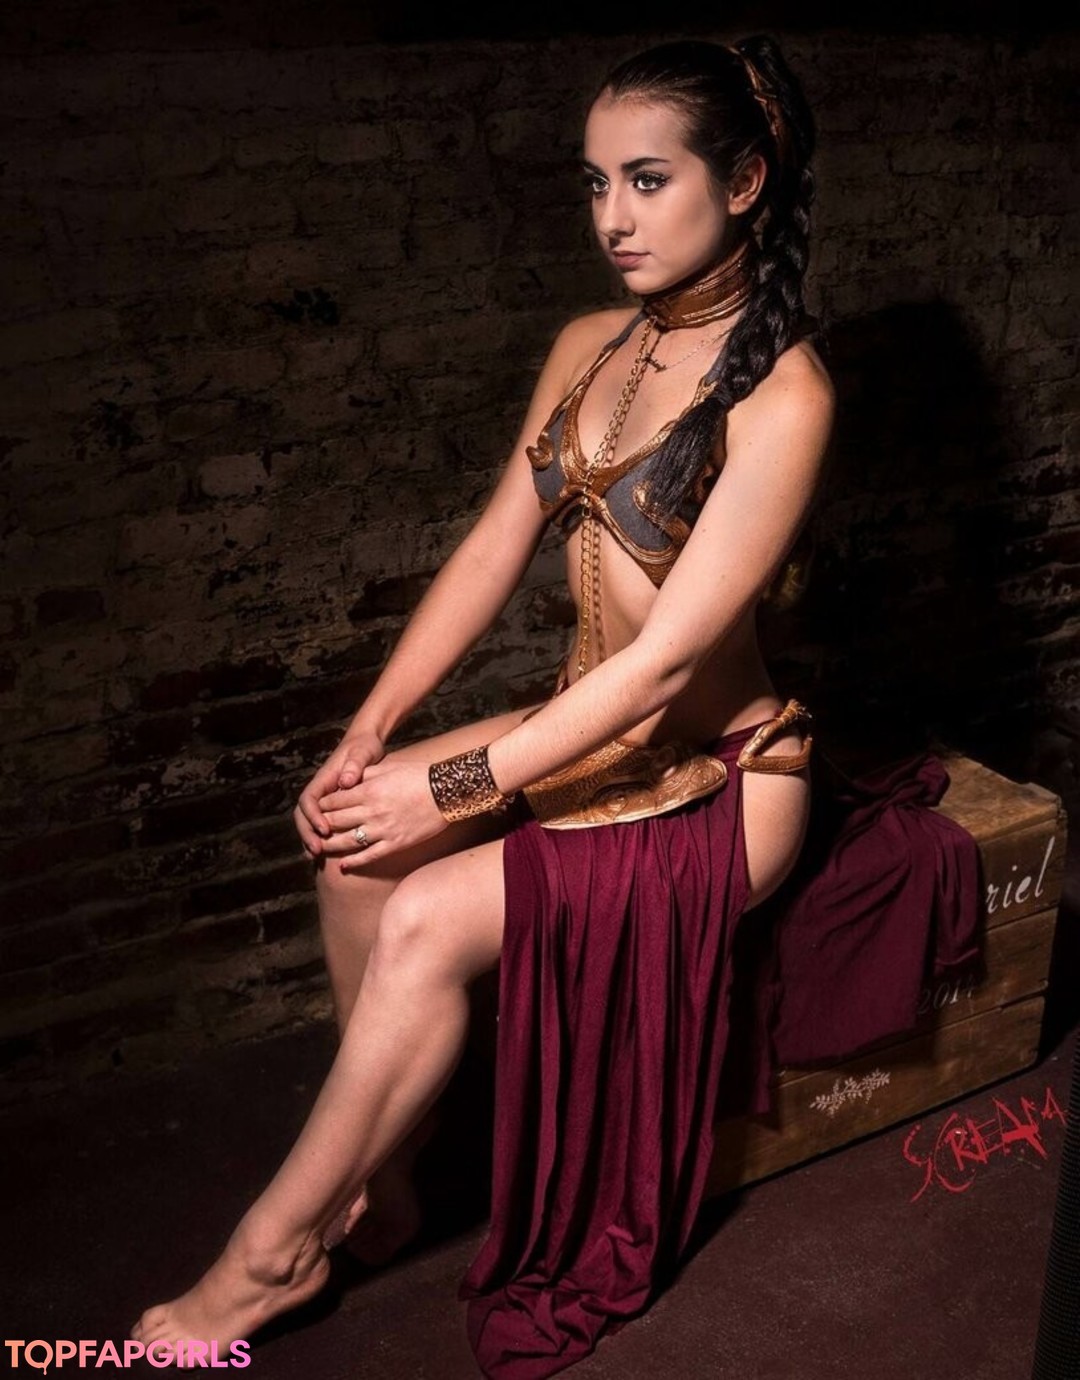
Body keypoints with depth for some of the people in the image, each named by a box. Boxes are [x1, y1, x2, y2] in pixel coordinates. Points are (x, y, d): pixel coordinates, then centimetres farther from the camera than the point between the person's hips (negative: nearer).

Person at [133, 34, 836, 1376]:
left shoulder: (782, 393, -19)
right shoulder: (586, 348, 4)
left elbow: (668, 659, -23)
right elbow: (493, 550, 3)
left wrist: (454, 788, -21)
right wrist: (369, 731, -7)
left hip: (721, 772, -6)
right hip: (592, 726, 7)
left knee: (428, 918, -22)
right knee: (356, 850, -15)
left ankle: (277, 1249, 0)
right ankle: (375, 1160, 4)